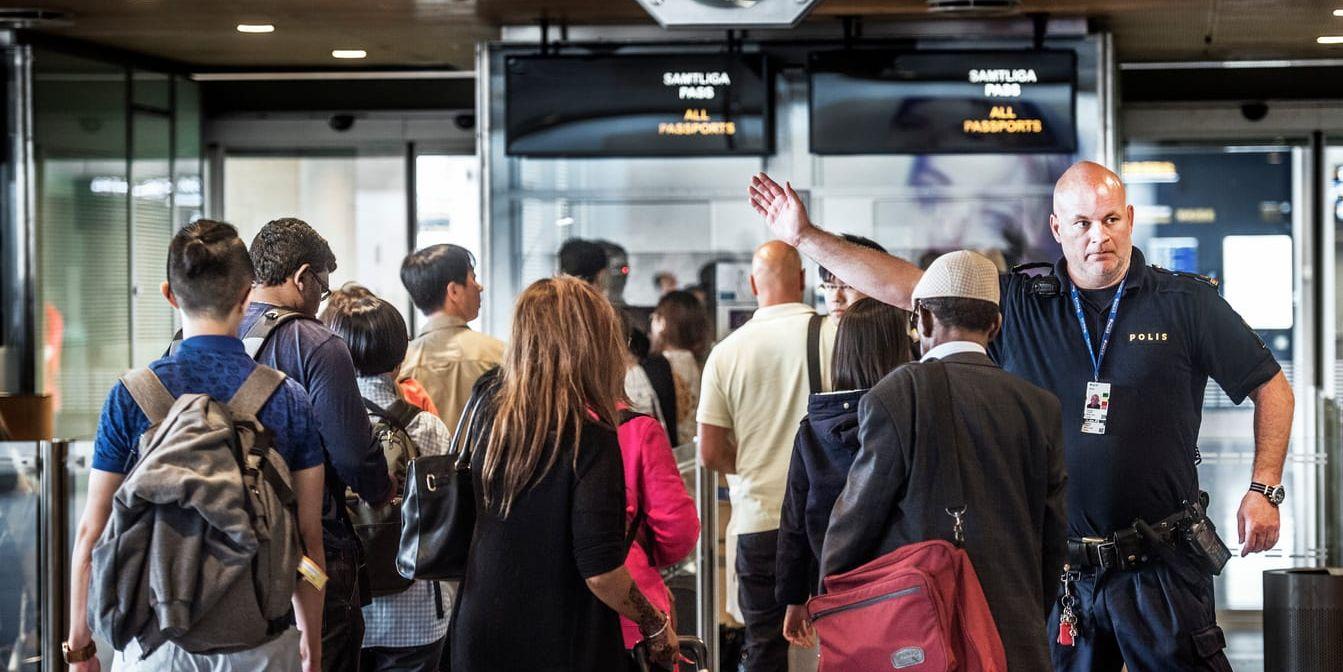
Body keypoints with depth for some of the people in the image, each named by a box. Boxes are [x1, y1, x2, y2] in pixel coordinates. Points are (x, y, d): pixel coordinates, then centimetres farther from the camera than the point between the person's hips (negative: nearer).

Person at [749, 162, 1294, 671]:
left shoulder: (1187, 302, 2)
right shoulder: (1017, 306, 6)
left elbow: (1272, 388, 7)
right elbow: (904, 286, 7)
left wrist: (1264, 489, -3)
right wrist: (806, 236, 5)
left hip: (1161, 565, -2)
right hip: (1057, 571, 2)